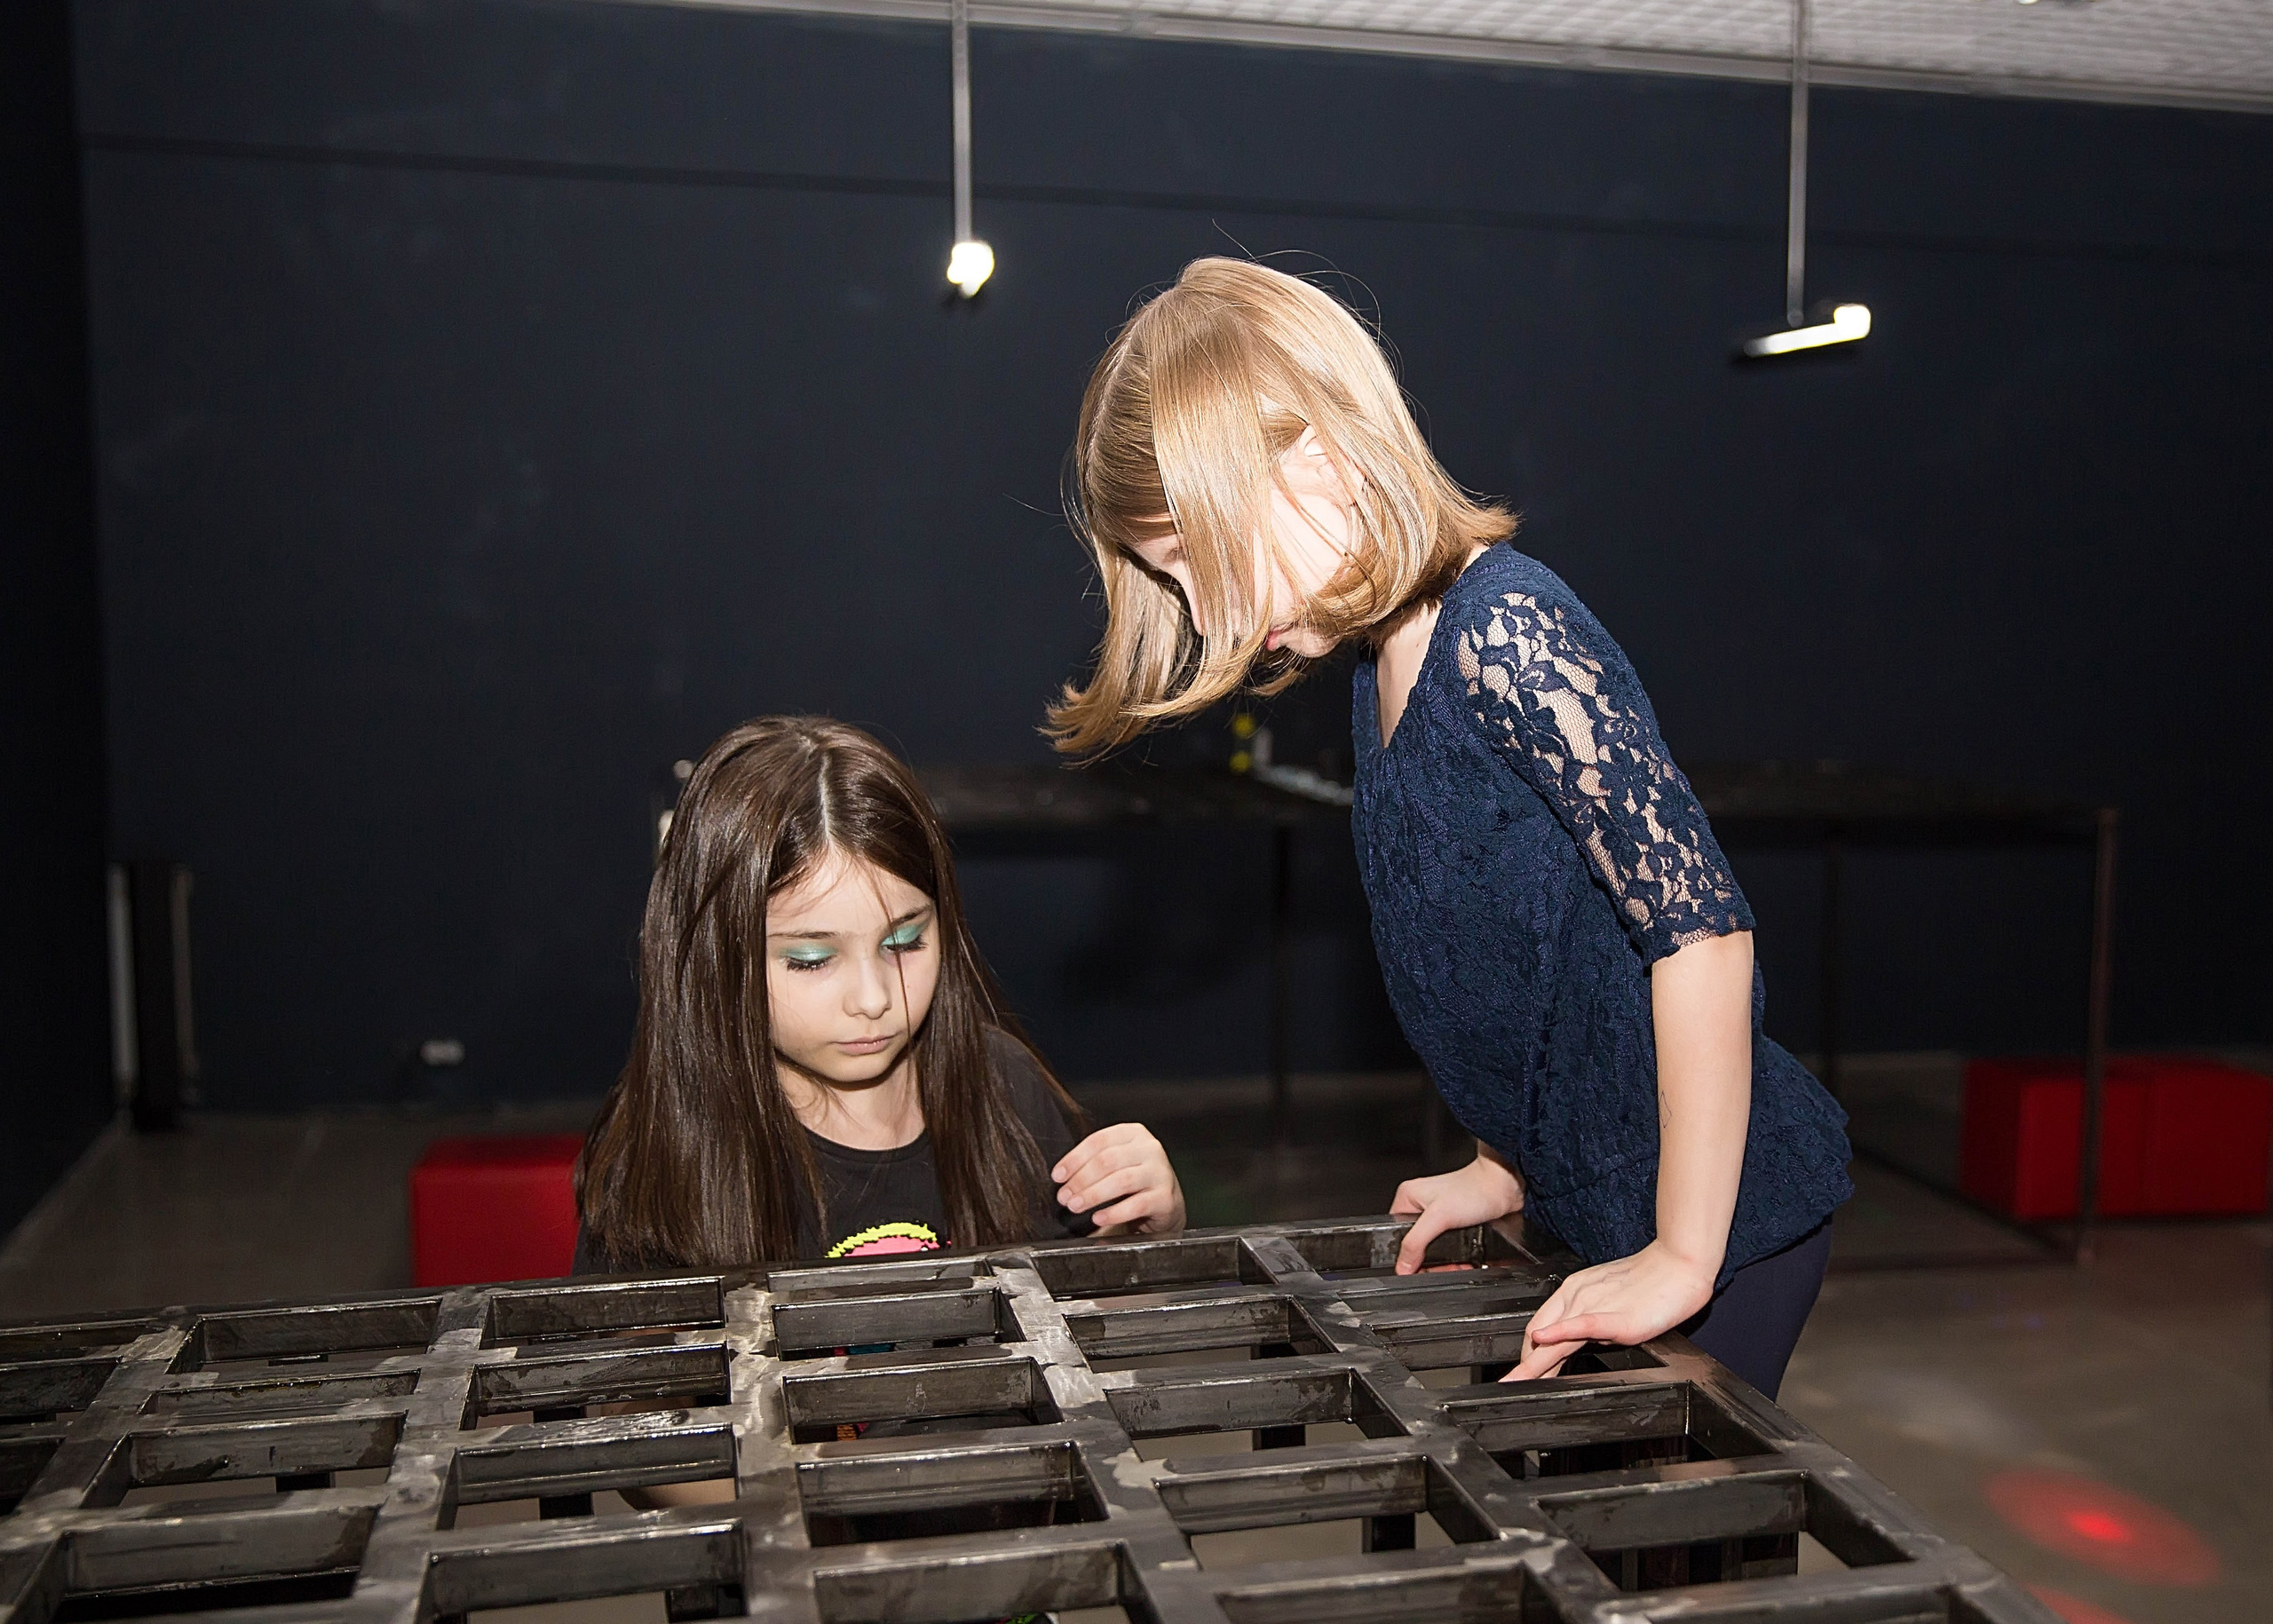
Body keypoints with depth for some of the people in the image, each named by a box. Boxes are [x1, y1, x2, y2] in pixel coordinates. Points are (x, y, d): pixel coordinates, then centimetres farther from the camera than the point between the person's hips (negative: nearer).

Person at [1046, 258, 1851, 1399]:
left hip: (1726, 1210, -8)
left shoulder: (1505, 638, -24)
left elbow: (1701, 924, -27)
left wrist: (1682, 1257, -22)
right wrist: (1507, 1166, 17)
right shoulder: (1384, 664, 5)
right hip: (1595, 1212, 8)